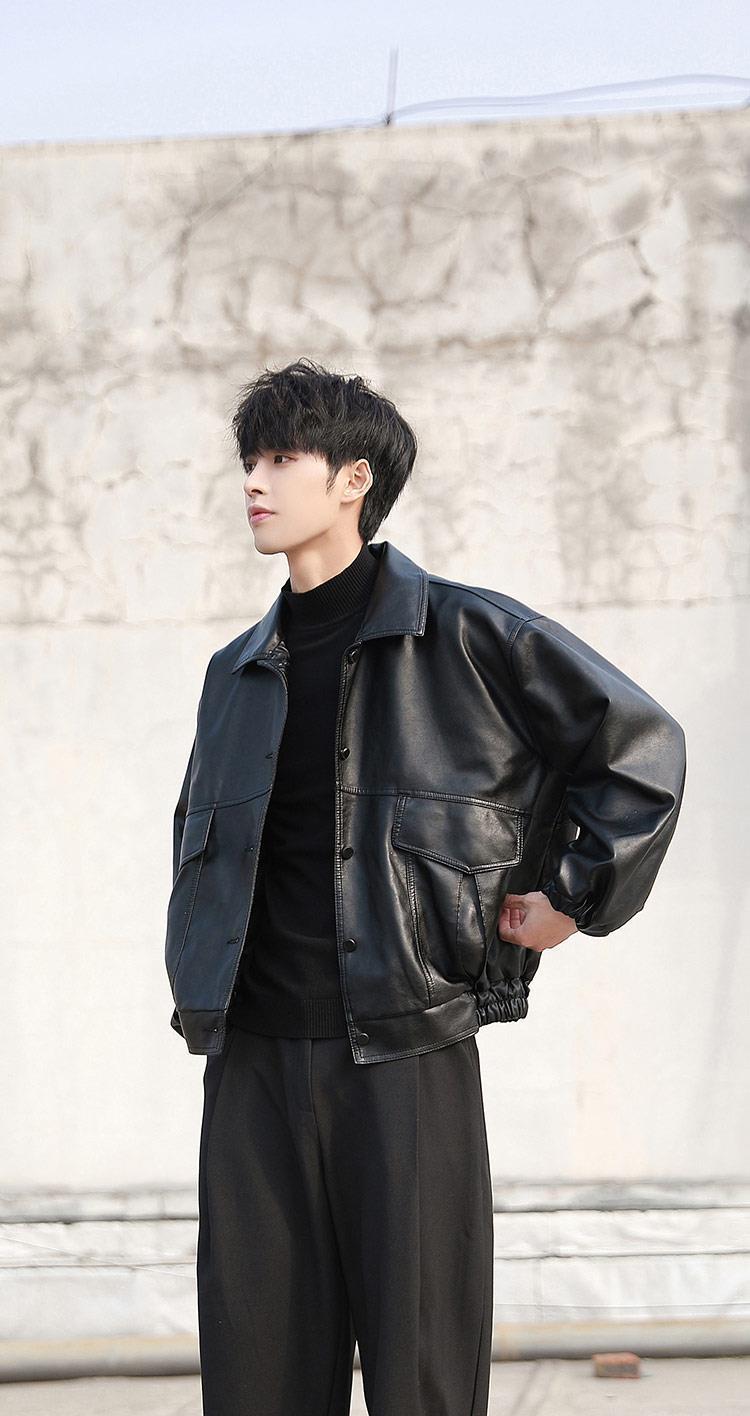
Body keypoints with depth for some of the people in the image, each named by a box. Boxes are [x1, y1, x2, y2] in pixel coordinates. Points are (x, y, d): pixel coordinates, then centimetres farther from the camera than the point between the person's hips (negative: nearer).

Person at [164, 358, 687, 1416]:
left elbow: (642, 747, 4)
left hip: (410, 1058, -5)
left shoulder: (468, 635, -1)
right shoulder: (236, 675, 15)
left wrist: (577, 895, 2)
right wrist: (196, 987, 20)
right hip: (255, 1061, 5)